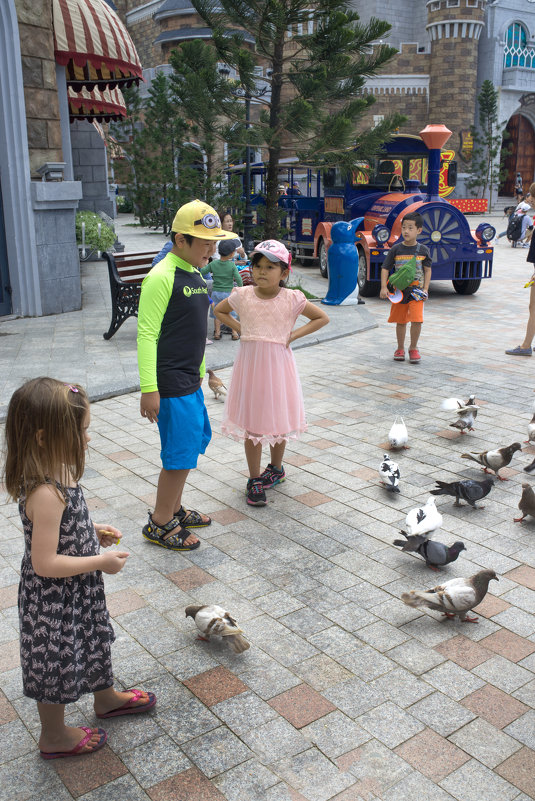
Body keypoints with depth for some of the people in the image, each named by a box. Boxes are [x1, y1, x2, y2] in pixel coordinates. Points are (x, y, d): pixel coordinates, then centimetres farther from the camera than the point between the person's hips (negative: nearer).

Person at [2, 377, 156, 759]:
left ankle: (106, 697, 54)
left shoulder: (56, 473, -6)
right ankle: (54, 736, 38)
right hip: (54, 600, -9)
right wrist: (102, 562, -24)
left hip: (78, 591, 9)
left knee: (94, 641, 28)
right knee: (56, 661, 14)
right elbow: (45, 563, -32)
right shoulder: (46, 494, -36)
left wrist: (93, 531, 2)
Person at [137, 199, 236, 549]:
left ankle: (174, 508, 34)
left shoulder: (195, 274, 11)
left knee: (196, 439, 18)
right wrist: (149, 389, -21)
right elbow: (146, 334, -19)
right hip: (170, 383, -9)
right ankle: (160, 524, 13)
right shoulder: (162, 277, -17)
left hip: (190, 380, 10)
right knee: (181, 452, -4)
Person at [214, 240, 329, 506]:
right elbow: (219, 310, 16)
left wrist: (293, 335, -6)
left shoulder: (292, 299, -7)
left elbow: (322, 318, 2)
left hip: (277, 364, -1)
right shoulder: (242, 296, -2)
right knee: (251, 422, 4)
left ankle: (276, 468, 34)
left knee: (278, 419, 11)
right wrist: (239, 328, 1)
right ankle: (255, 479, 14)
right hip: (249, 363, 1)